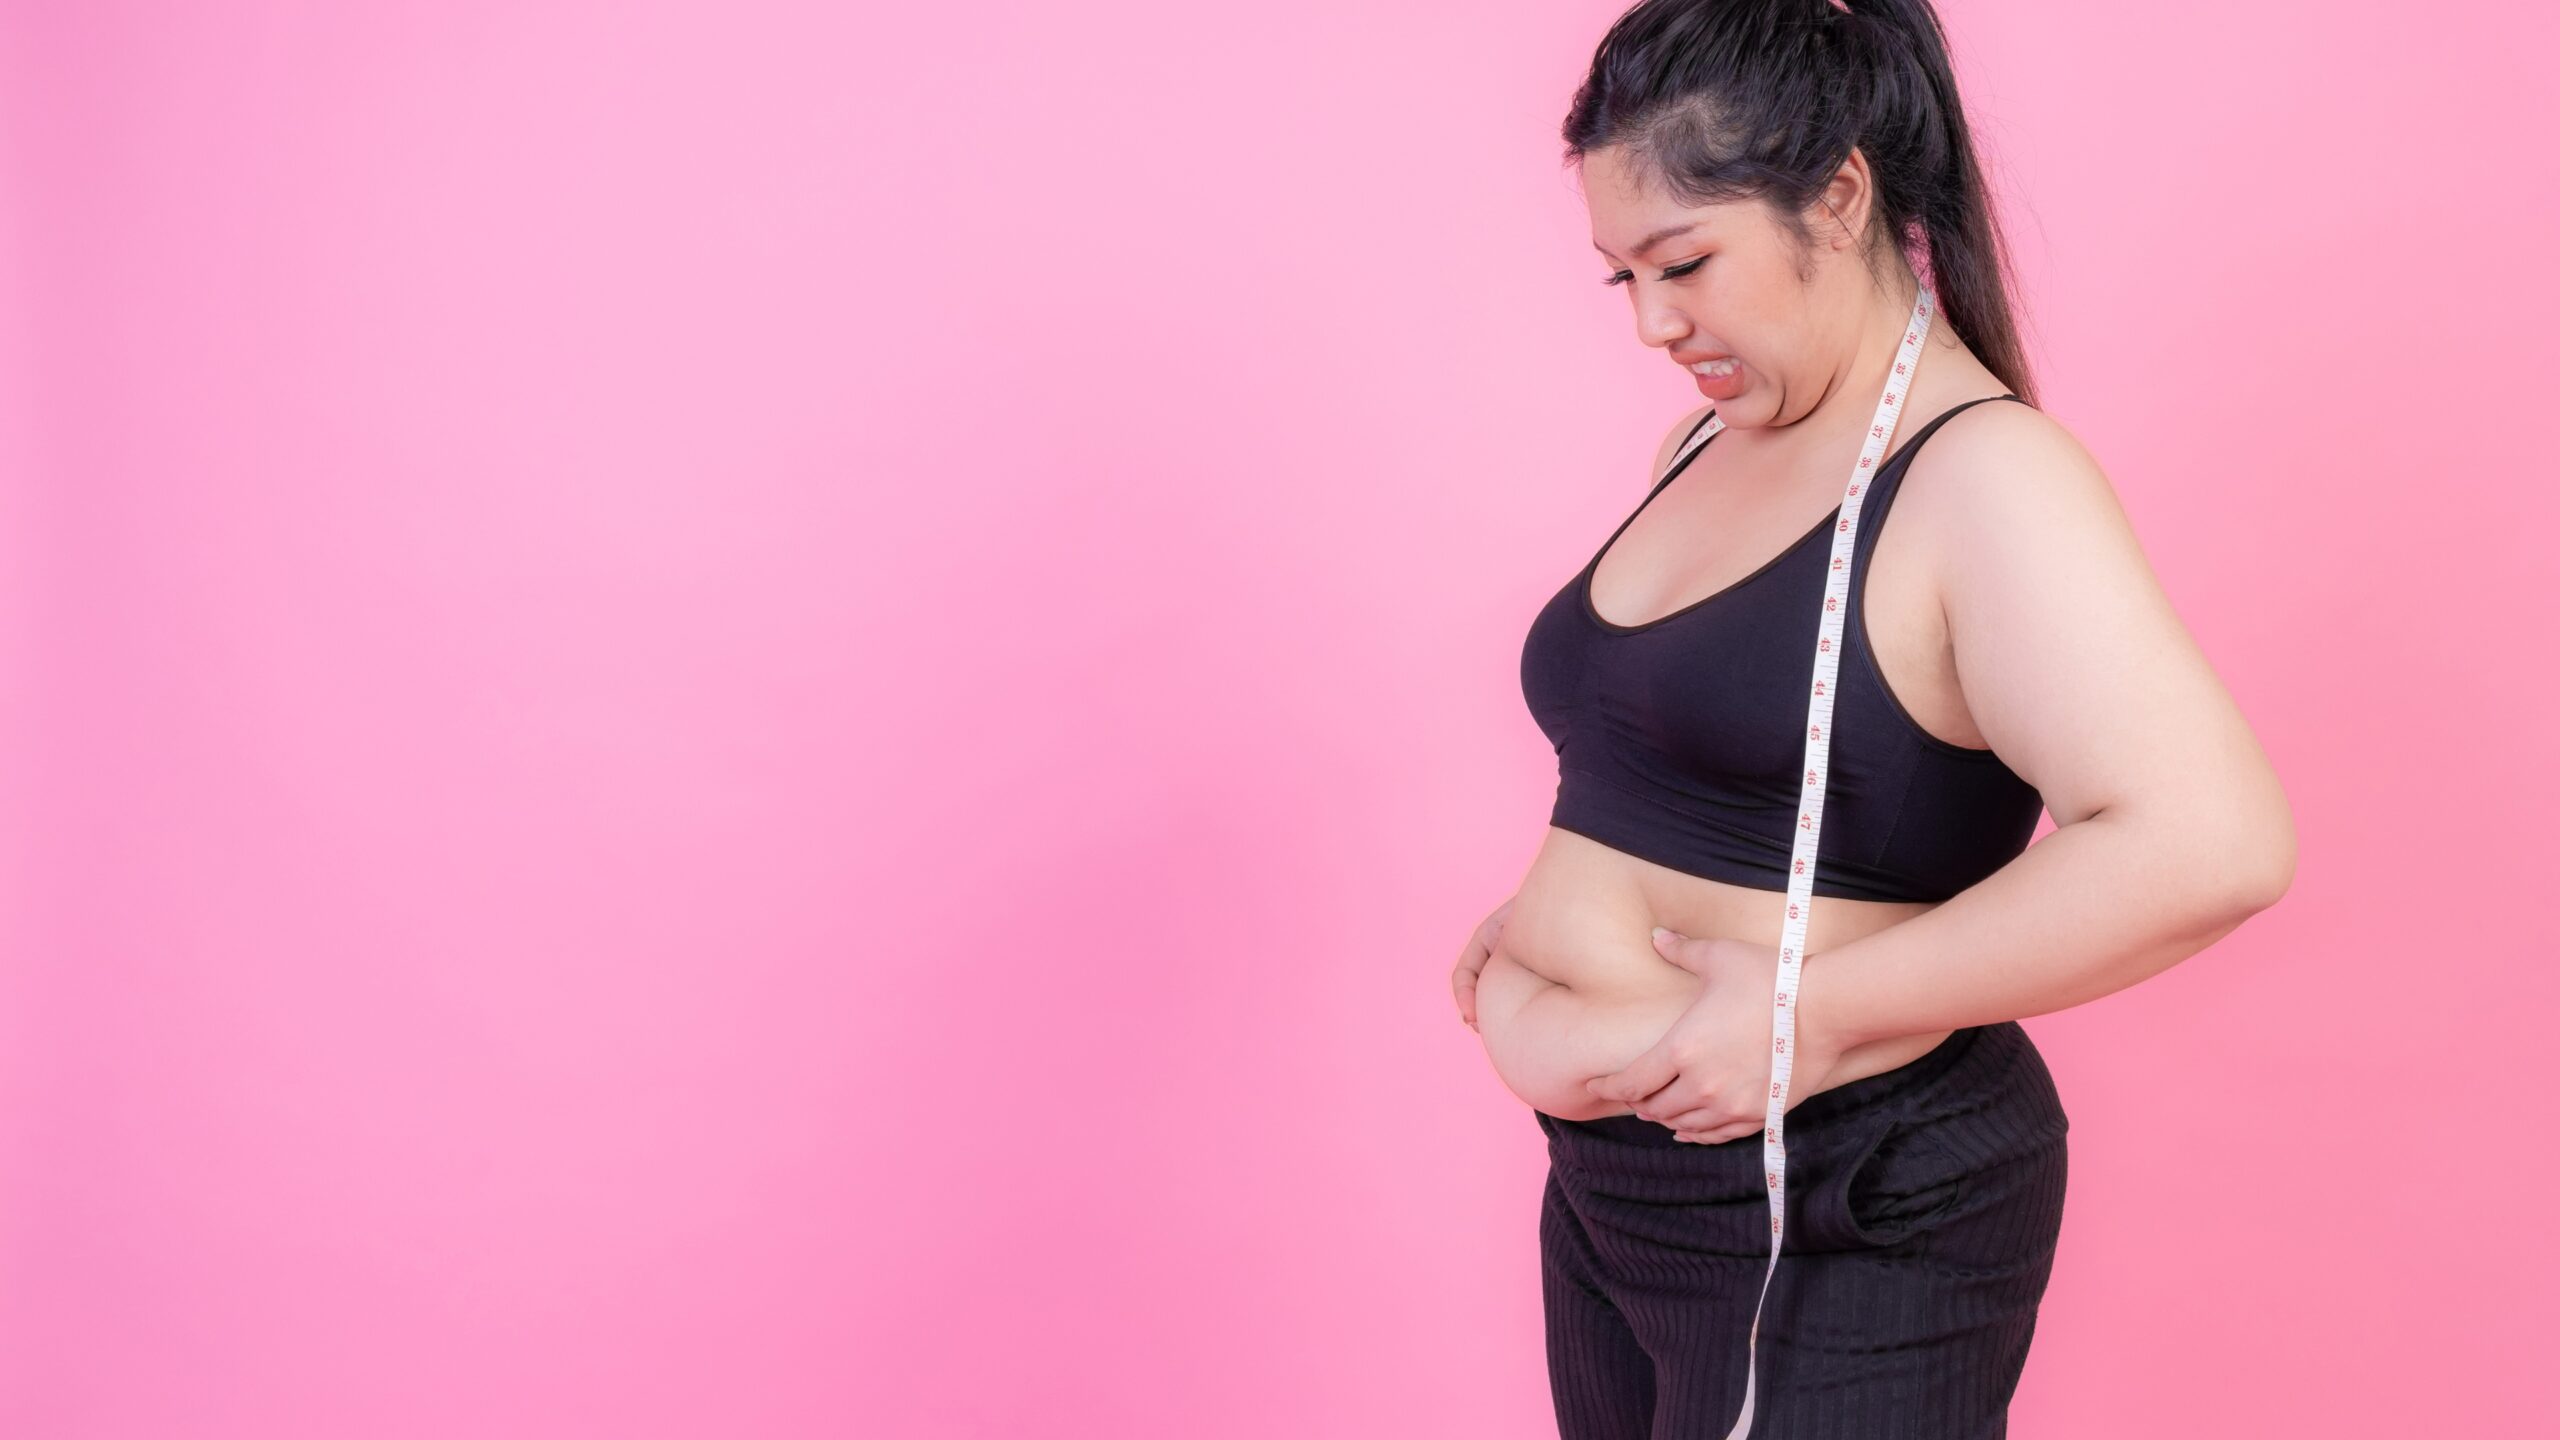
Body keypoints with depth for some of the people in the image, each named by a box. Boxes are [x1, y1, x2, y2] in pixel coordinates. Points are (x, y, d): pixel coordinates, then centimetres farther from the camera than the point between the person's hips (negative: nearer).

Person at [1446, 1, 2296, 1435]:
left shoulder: (1983, 475, -17)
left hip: (1840, 1229, -8)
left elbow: (2211, 841, -29)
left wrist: (1816, 1011, -25)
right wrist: (1548, 907, 5)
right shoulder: (1711, 444, 9)